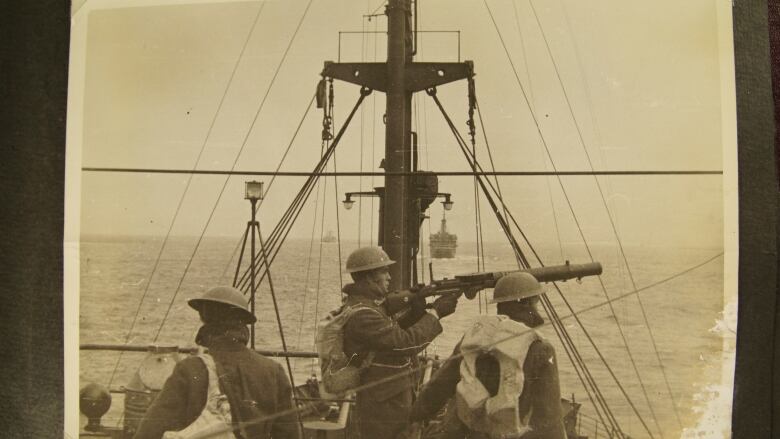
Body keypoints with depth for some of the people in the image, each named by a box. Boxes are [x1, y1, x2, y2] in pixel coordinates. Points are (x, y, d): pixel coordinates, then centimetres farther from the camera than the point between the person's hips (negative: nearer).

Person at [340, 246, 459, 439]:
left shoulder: (372, 304, 8)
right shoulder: (361, 315, -24)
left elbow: (399, 331, 12)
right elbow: (405, 343, -26)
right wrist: (436, 312, -17)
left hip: (393, 398, 10)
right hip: (382, 404, -10)